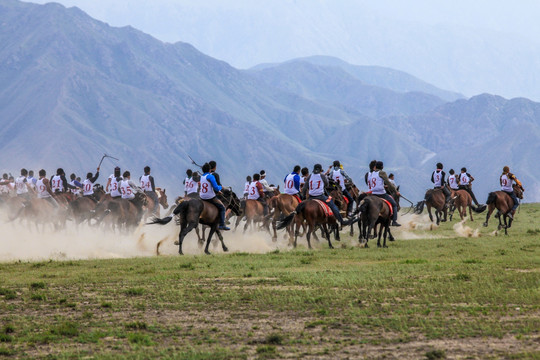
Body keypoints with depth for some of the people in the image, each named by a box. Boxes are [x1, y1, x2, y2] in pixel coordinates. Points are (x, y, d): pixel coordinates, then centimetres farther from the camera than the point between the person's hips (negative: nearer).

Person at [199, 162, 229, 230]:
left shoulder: (201, 177, 10)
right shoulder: (211, 176, -13)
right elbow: (216, 188, -18)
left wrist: (217, 191, 23)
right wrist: (221, 187, 4)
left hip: (202, 197, 7)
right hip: (210, 197, -7)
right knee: (222, 208, 6)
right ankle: (222, 224, -4)